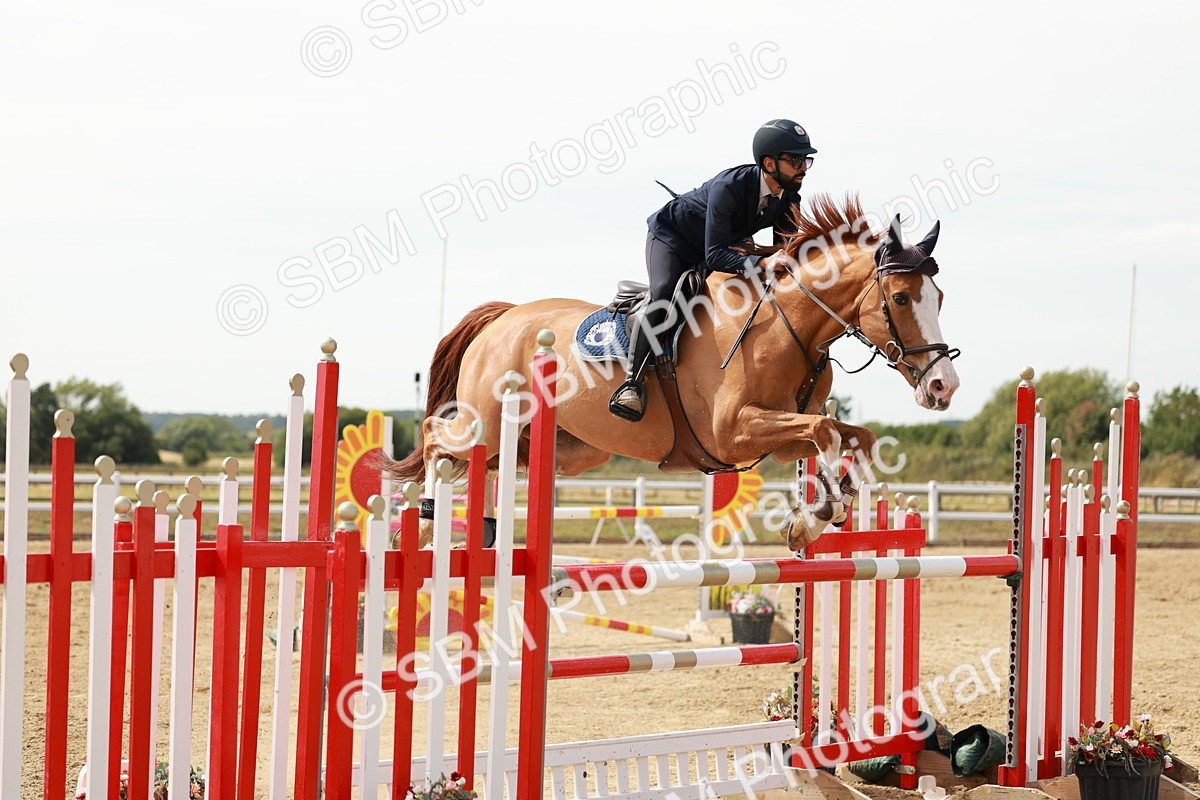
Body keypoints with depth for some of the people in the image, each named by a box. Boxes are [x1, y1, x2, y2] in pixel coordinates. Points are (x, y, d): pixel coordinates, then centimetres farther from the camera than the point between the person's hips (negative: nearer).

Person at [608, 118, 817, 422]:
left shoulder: (789, 200, -15)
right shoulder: (729, 186, -37)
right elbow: (715, 255, -40)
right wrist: (758, 264, -54)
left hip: (727, 244, 8)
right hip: (670, 237, -8)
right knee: (663, 296, -30)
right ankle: (633, 380, -28)